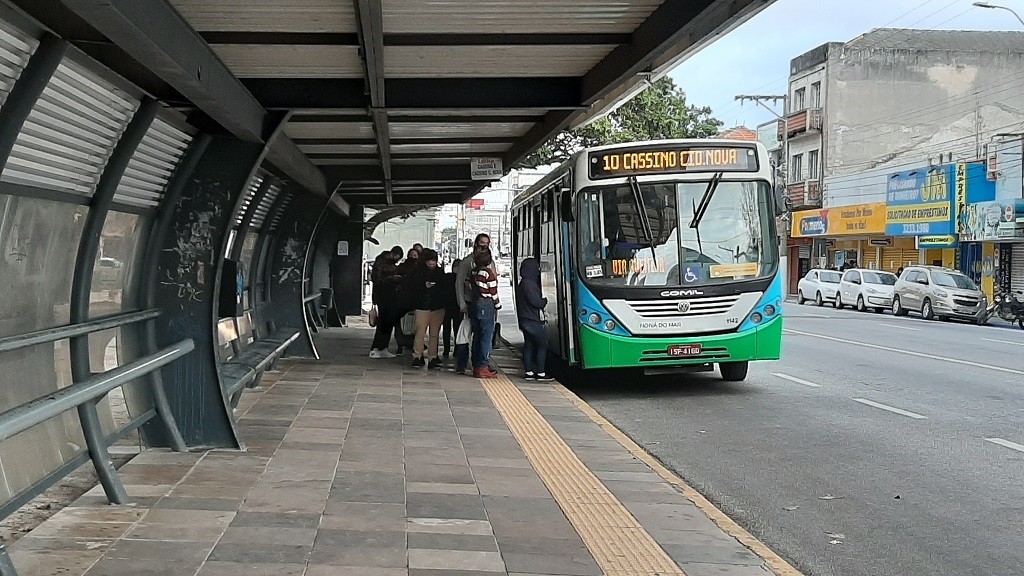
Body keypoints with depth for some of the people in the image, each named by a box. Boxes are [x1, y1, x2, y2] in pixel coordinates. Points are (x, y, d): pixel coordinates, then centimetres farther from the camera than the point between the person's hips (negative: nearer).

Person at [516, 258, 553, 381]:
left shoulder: (522, 284, 14)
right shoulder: (529, 284, -18)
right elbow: (536, 302, -20)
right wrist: (545, 300, -2)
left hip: (525, 320, 10)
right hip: (533, 321, -10)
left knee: (529, 345, 12)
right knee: (542, 345, -5)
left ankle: (528, 372, 14)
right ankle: (540, 373, -6)